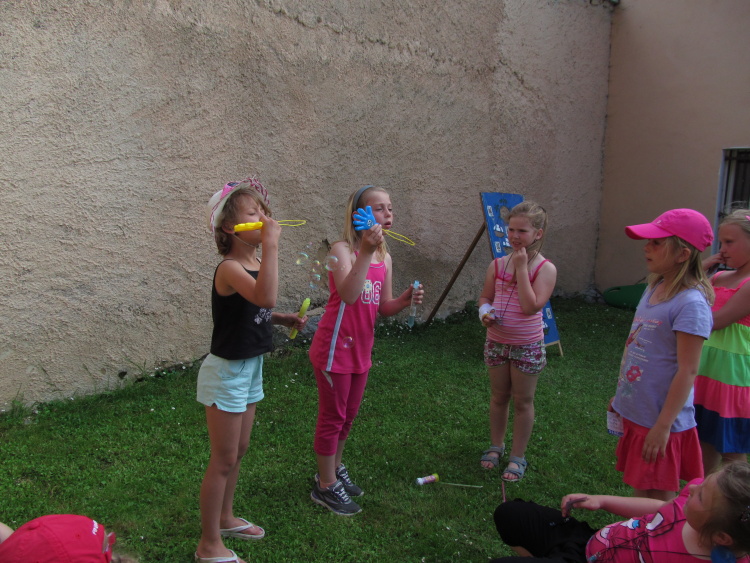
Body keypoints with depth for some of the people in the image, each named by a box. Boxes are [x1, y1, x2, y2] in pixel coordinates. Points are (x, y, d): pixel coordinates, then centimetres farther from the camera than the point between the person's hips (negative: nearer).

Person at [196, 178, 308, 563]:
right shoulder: (229, 269, -24)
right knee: (224, 460, 4)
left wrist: (284, 319, 2)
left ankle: (225, 518, 41)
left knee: (238, 451, 21)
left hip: (250, 369, 8)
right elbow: (265, 297, -45)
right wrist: (271, 245, -40)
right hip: (226, 372, -8)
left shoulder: (257, 264, 3)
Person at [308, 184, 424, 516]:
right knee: (332, 417, 5)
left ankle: (334, 469, 40)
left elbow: (384, 308, 9)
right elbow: (347, 294, -34)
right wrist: (366, 252, -38)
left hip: (361, 349, 7)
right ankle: (326, 486, 21)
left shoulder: (385, 258, 5)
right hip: (335, 348, -7)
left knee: (348, 416, 20)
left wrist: (406, 300, -10)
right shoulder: (342, 249, -17)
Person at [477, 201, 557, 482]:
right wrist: (485, 311, -13)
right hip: (496, 341, 4)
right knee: (498, 397, 18)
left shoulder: (545, 268, -14)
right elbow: (485, 297, 10)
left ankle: (517, 456, 24)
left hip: (527, 346, -4)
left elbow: (531, 306, -25)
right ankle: (496, 446, 37)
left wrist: (521, 268, -23)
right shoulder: (497, 264, -1)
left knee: (523, 402, 9)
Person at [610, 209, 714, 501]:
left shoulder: (691, 304, -22)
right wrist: (622, 397, 18)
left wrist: (663, 425, -19)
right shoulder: (655, 288, 4)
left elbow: (687, 371, -21)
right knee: (639, 492, 21)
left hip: (661, 421, -8)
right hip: (636, 413, 8)